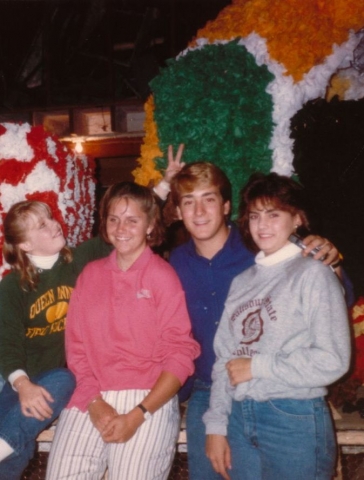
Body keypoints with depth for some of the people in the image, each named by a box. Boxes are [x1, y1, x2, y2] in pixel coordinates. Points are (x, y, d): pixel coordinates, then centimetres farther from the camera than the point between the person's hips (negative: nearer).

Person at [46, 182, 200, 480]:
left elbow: (181, 354, -6)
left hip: (149, 399, -3)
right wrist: (94, 401, -7)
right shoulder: (91, 273, 10)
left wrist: (137, 415, -12)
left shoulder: (163, 276, -2)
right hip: (91, 397, 3)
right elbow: (76, 345, 7)